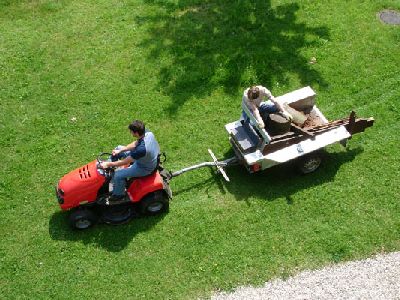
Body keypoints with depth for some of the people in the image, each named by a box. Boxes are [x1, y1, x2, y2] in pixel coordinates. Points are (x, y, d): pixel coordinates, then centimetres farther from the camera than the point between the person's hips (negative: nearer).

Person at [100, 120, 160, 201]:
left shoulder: (141, 149, -41)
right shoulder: (147, 133, -19)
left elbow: (125, 162, -27)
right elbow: (135, 144, 2)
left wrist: (108, 164, -15)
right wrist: (120, 150, -3)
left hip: (145, 168, -8)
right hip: (148, 158, 8)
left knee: (117, 175, -12)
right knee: (118, 148, 11)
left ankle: (118, 194, 16)